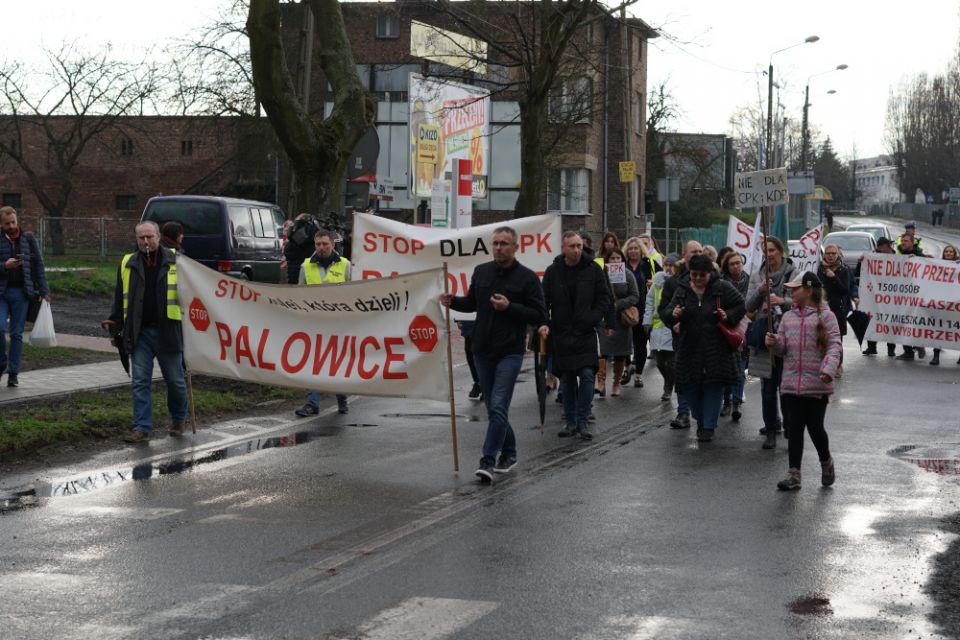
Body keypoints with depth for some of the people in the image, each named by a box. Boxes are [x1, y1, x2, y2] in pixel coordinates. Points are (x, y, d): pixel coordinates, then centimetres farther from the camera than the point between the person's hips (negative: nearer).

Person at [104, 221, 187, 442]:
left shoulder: (175, 262, 0)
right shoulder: (128, 264, 9)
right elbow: (119, 298, 15)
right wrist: (115, 327, 12)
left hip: (168, 332, -2)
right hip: (140, 333, 2)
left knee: (175, 380, 8)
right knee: (140, 382, -1)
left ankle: (178, 420, 29)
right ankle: (142, 428, 2)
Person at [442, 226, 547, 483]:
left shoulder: (527, 278, -6)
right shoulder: (481, 272, 8)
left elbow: (540, 316, -8)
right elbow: (472, 303, 20)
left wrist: (510, 307, -19)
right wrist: (453, 301, 0)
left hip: (510, 352, -5)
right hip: (482, 350, 5)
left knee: (498, 407, -12)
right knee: (492, 407, 13)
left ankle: (488, 461, -13)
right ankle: (509, 453, 29)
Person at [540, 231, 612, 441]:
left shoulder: (593, 270, 0)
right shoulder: (553, 272, 3)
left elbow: (604, 299, 3)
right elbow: (544, 301, 5)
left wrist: (592, 319, -11)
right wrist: (544, 323, -11)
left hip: (585, 334, -1)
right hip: (561, 335, 2)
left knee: (586, 375, -10)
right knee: (566, 380, 6)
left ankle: (582, 421, 1)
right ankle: (571, 421, 15)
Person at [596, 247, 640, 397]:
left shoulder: (628, 274, 0)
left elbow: (635, 296, -2)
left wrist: (618, 304, -14)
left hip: (621, 318, 1)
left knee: (620, 353, 7)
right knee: (603, 349, -14)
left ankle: (616, 384, 20)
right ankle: (601, 382, -18)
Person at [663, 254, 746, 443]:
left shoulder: (722, 288, -3)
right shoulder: (683, 290, 4)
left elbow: (741, 307, 3)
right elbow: (667, 316, 3)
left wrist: (728, 317, -15)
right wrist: (673, 314, -21)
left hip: (716, 348, -3)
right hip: (690, 347, 3)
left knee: (714, 385, -3)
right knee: (691, 385, 6)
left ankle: (709, 426, 5)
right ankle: (700, 419, 29)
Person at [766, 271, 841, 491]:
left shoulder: (825, 316, -5)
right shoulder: (788, 317, 11)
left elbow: (834, 346, -11)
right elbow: (782, 348, 13)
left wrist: (828, 369, -25)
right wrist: (773, 343, -10)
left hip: (816, 384, -5)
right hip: (791, 384, 5)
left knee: (815, 427, 2)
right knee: (794, 429, 4)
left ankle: (826, 462, 30)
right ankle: (793, 474, 7)